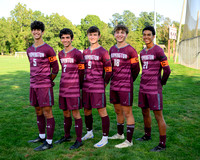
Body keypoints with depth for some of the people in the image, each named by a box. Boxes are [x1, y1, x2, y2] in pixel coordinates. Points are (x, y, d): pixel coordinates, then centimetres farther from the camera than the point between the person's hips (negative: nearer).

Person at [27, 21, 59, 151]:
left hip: (45, 86, -7)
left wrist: (48, 81, 3)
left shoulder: (48, 49, -9)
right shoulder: (29, 50, 13)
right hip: (33, 85, 7)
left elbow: (55, 68, -5)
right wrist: (34, 81, 16)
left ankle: (49, 142, 5)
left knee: (47, 113, -3)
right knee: (38, 112, 16)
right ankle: (42, 136, 30)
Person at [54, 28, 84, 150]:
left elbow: (81, 71, -4)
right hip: (63, 87, 7)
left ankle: (79, 140, 9)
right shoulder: (60, 54, 13)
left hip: (73, 88, -7)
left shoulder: (77, 53, -8)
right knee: (66, 113, 16)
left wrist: (78, 85, 3)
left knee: (75, 113, -2)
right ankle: (67, 136, 32)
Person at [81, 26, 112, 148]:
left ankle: (105, 138, 11)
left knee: (102, 111, 0)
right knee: (86, 110, 16)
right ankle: (89, 133, 35)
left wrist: (104, 84, -4)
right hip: (86, 86, 7)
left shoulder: (103, 52, -7)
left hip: (98, 87, -7)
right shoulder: (85, 52, 12)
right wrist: (84, 82, 12)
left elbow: (109, 71, -7)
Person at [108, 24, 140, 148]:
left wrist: (128, 81, 6)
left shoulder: (131, 50, -8)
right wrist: (114, 79, 14)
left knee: (127, 112, -1)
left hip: (125, 86, -6)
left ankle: (129, 140, 7)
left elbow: (136, 69, -4)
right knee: (118, 111, 17)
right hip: (114, 85, 6)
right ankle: (120, 134, 34)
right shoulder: (112, 49, 11)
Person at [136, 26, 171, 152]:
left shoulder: (158, 50, -11)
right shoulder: (142, 53, 12)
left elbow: (167, 70, -13)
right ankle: (147, 135, 37)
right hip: (143, 88, 8)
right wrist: (145, 82, 16)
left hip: (154, 89, -8)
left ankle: (162, 144, 7)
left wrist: (161, 83, -2)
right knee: (145, 112, 18)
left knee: (158, 116, -2)